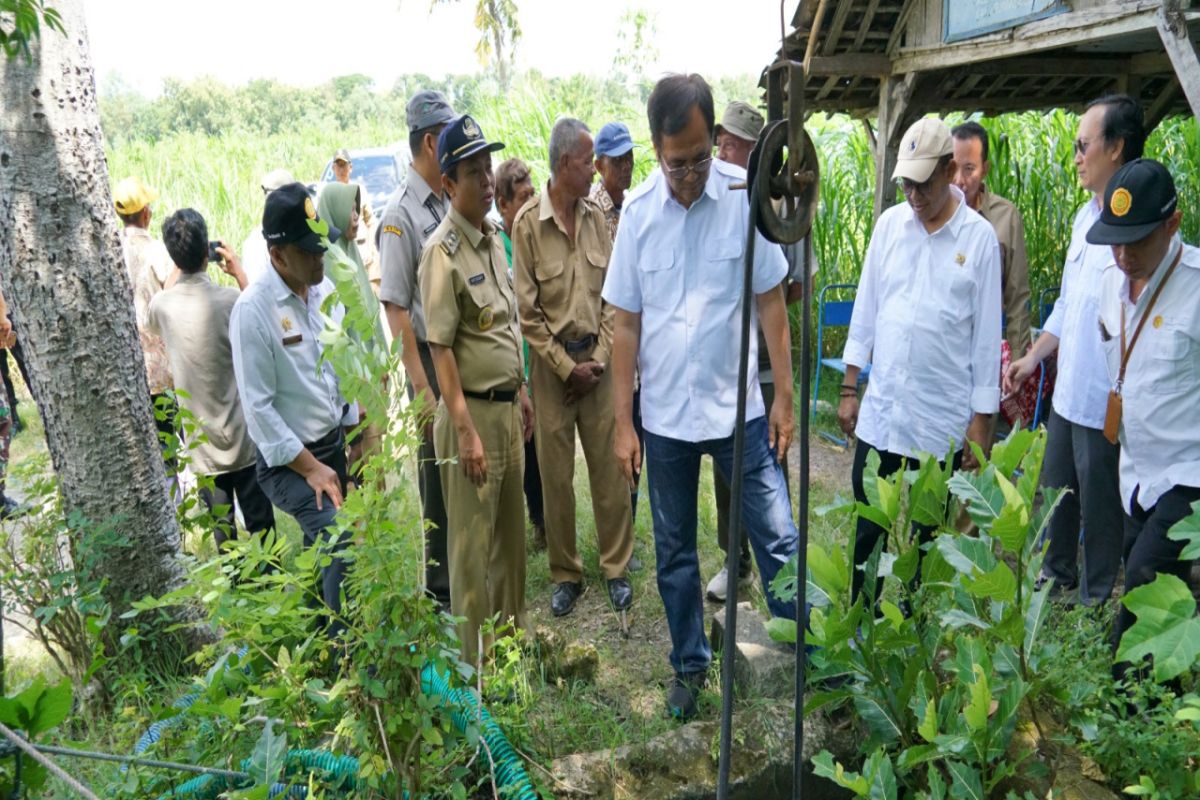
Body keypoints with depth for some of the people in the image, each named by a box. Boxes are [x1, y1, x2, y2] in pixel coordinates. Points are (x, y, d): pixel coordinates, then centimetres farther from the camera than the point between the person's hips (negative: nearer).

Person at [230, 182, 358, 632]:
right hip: (287, 460, -6)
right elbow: (258, 406, -18)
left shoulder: (324, 290, 0)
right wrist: (310, 467, -16)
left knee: (322, 547, 19)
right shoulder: (253, 310, -19)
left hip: (335, 444, 6)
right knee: (343, 542, -21)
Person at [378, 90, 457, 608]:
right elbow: (395, 309, -16)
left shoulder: (447, 204, 8)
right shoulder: (401, 215, -14)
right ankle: (440, 591, 23)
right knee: (439, 477, 5)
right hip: (432, 357, -7)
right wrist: (422, 388, -18)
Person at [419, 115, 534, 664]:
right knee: (472, 542, 4)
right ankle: (476, 660, 19)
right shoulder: (443, 252, -15)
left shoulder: (493, 238, 11)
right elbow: (440, 348, -19)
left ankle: (513, 631, 37)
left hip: (508, 407, 8)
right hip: (472, 412, -8)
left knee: (511, 531, 19)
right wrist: (465, 431, -22)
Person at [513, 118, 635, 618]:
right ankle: (566, 574, 22)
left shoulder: (595, 216, 3)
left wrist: (598, 359, -4)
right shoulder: (528, 222, -8)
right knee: (556, 474, 7)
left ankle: (615, 568, 23)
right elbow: (528, 311, -8)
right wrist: (568, 367, -8)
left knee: (609, 468, 8)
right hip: (552, 363, -3)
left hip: (598, 358, 3)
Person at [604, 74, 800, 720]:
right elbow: (626, 323, 1)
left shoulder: (747, 196, -9)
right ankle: (690, 664, 34)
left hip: (740, 408, -2)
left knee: (778, 539, 4)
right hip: (664, 416, 2)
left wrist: (784, 395, -3)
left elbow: (771, 302, -2)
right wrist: (623, 422, 0)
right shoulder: (638, 211, -3)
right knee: (674, 555, 15)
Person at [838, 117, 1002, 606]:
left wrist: (982, 420, -4)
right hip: (880, 407, 3)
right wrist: (849, 388, 6)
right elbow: (865, 309, 8)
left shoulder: (980, 237, -5)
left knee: (928, 532, 13)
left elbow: (986, 336, -3)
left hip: (943, 416, -2)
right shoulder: (889, 224, 3)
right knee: (867, 527, 9)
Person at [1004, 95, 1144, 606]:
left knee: (1100, 512, 11)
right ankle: (1056, 578, 43)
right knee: (1055, 496, 23)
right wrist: (1032, 358, 15)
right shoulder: (1086, 216, 8)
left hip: (1106, 405, -8)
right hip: (1067, 393, 8)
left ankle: (1096, 602, 32)